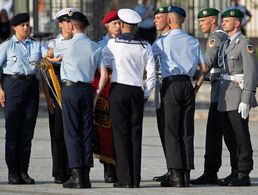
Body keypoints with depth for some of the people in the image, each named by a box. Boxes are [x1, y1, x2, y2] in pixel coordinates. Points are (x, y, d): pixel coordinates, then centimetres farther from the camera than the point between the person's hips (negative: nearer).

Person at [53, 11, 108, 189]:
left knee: (72, 133, -4)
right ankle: (86, 176, 5)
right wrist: (97, 93, 15)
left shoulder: (66, 45, -5)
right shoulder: (96, 47, 5)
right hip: (87, 90, 4)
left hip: (70, 89, -4)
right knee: (87, 132, 6)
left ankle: (76, 175, -11)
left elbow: (51, 55, 17)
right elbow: (104, 75, 4)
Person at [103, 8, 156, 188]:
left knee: (121, 134, -2)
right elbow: (152, 74, 4)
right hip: (137, 92, 3)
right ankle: (136, 179, 5)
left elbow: (103, 60, 10)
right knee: (136, 134, 6)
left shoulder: (113, 44, -3)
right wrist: (146, 95, 13)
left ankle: (125, 179, -6)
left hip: (118, 91, -3)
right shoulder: (145, 46, 5)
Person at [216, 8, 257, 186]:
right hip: (225, 98, 9)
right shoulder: (226, 44, 19)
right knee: (230, 137, 10)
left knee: (241, 136, -6)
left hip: (238, 96, -9)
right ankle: (236, 171, 17)